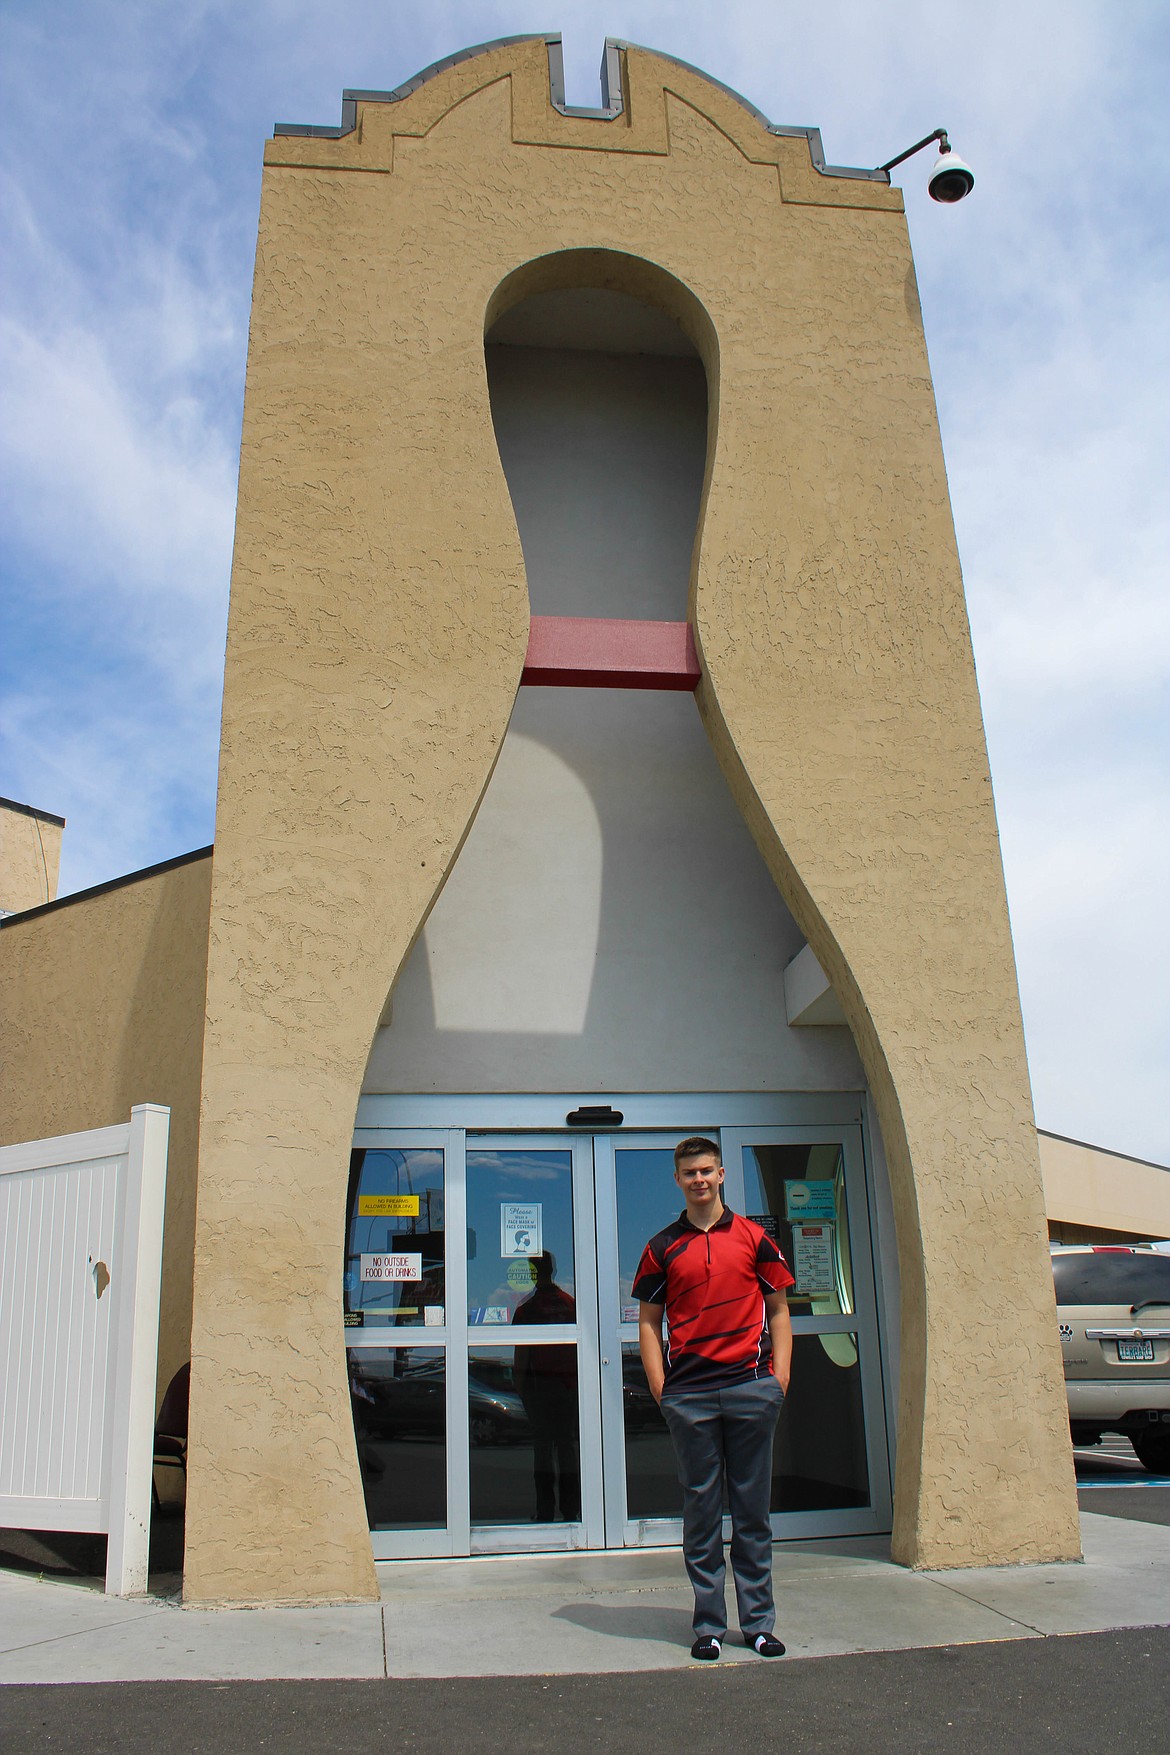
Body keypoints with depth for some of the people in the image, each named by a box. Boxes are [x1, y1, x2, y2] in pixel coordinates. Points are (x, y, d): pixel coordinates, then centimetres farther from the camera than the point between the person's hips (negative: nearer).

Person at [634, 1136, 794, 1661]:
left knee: (753, 1509, 7)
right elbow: (648, 1322, 8)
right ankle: (708, 1624, 16)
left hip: (751, 1387, 0)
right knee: (701, 1509, 6)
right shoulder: (662, 1248, 7)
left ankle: (759, 1622, 18)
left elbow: (779, 1311, 10)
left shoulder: (754, 1238, 7)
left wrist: (780, 1377, -1)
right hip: (689, 1395, 0)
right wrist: (660, 1388, -2)